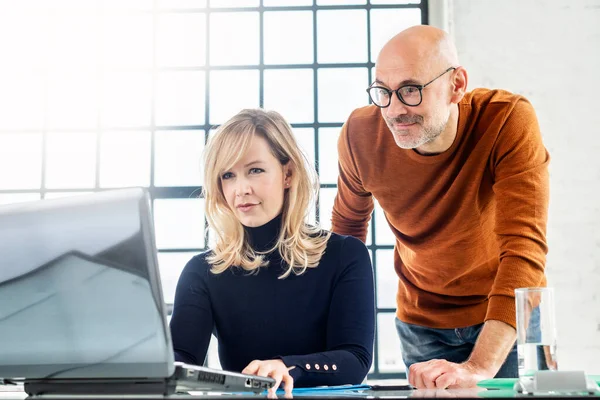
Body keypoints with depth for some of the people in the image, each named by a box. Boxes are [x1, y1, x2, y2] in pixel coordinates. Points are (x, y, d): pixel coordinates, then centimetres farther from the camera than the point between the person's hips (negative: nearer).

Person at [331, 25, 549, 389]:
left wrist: (479, 367, -45)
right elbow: (348, 223, 3)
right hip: (422, 324, 2)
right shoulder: (360, 135, -17)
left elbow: (524, 247, -35)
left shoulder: (510, 121, -27)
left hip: (509, 318, -2)